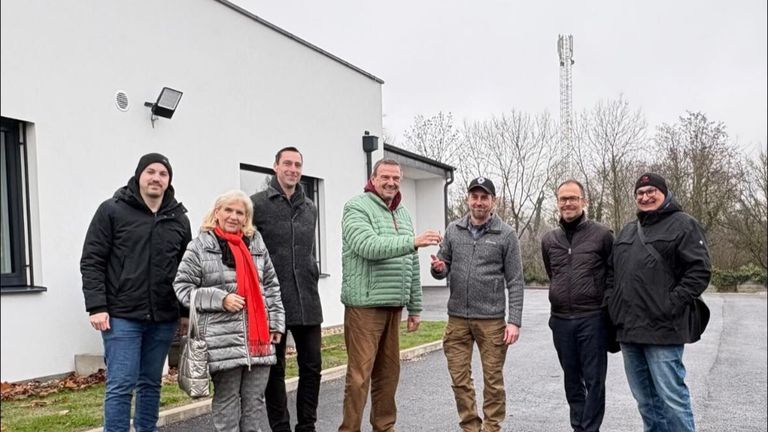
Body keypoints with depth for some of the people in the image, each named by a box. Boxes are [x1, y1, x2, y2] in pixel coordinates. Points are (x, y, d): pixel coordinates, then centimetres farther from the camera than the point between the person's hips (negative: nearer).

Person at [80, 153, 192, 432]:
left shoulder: (179, 219, 10)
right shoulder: (112, 210, -1)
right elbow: (92, 261, -4)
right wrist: (97, 306, -11)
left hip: (163, 319, 4)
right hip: (122, 316, -4)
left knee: (151, 384, 12)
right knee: (121, 385, -4)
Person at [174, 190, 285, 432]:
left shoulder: (257, 244, 13)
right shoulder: (200, 246, -1)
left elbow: (271, 286, 16)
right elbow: (182, 287, -3)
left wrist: (276, 322, 10)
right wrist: (220, 299, -12)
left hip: (258, 338, 4)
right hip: (223, 339, -4)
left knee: (255, 400, 11)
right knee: (226, 399, 4)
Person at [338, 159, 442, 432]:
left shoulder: (403, 214, 17)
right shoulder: (357, 208, -6)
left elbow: (411, 265, 19)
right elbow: (368, 246, -24)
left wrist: (414, 307, 16)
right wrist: (412, 241, -32)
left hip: (393, 306, 7)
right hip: (365, 305, -7)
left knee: (388, 372, 13)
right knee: (360, 374, -5)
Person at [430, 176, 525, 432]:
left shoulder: (506, 235, -3)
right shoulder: (453, 230, 6)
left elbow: (515, 282, -3)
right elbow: (442, 269, 11)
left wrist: (514, 321, -10)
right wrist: (438, 268, -13)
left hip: (491, 320, -3)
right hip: (457, 318, 3)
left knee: (493, 380, 5)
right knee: (460, 379, 7)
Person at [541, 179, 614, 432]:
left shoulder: (602, 234, -4)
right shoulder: (548, 240, 9)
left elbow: (613, 274, 1)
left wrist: (604, 304, -2)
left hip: (592, 319, -4)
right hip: (561, 320, 4)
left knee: (594, 380, 0)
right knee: (572, 380, 13)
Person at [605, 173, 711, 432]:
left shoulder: (682, 224, -2)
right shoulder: (628, 231, 19)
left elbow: (699, 271, -10)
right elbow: (613, 273, 24)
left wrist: (670, 306, -16)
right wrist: (612, 303, 10)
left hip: (662, 329, -7)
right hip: (628, 329, 7)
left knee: (671, 397, -7)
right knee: (644, 398, 14)